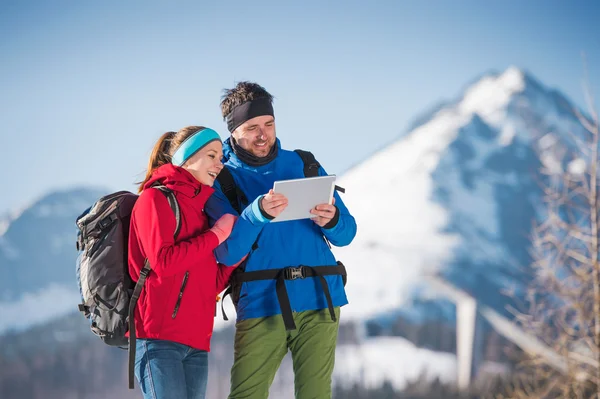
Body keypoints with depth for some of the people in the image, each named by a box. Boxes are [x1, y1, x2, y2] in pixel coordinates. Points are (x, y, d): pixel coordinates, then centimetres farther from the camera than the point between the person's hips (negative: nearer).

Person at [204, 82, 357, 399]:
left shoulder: (305, 165, 13)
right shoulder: (221, 180, 5)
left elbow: (347, 233, 12)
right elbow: (227, 253, -8)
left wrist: (331, 221, -12)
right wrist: (258, 213, -24)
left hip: (318, 300, 2)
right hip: (260, 303, -2)